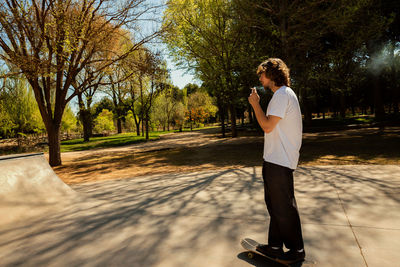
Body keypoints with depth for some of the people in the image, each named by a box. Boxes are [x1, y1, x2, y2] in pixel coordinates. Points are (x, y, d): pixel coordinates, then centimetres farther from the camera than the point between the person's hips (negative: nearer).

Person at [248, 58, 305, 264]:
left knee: (284, 207, 2)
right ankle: (275, 246, 30)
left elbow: (267, 126, -22)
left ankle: (296, 250, 20)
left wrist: (255, 104, -13)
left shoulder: (282, 95, -15)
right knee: (274, 204, 17)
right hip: (275, 159, 11)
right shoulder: (285, 94, 18)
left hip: (280, 161, -11)